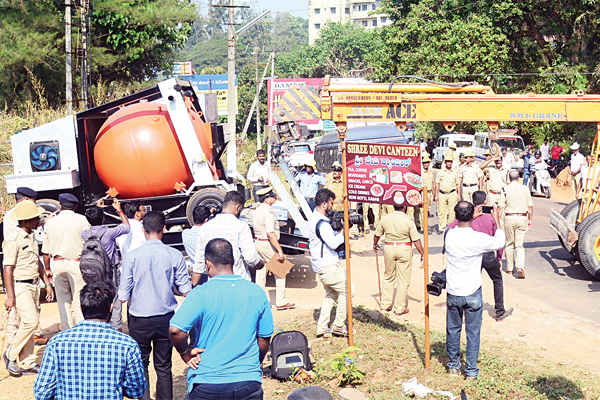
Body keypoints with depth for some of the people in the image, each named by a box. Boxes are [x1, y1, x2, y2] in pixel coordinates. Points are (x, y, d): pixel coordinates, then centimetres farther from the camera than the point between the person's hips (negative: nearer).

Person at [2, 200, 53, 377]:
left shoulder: (30, 237, 12)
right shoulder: (13, 240, -15)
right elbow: (8, 268, -17)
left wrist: (47, 284, 18)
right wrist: (10, 296, -20)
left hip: (33, 285, 9)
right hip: (19, 286, -9)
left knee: (30, 323, 9)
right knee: (30, 321, -14)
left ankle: (28, 363, 16)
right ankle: (11, 355, 4)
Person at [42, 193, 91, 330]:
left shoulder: (50, 223, 5)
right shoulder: (81, 220, -5)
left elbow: (45, 251, 9)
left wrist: (48, 269, 19)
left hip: (57, 264, 3)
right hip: (76, 263, -3)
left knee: (63, 300, 9)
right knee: (80, 298, 3)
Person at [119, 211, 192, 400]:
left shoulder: (131, 257, -10)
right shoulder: (175, 255, -8)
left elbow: (123, 295, -5)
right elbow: (185, 291, -1)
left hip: (140, 319, -1)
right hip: (166, 317, 1)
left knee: (140, 364, 14)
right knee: (163, 366, 11)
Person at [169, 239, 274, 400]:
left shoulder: (201, 294, -12)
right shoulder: (257, 293, 0)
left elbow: (175, 330, -23)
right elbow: (264, 340, 7)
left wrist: (185, 353, -5)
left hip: (207, 384, -2)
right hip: (249, 382, 3)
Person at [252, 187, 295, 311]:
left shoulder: (256, 211, 10)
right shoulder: (268, 212, -19)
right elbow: (271, 233, -26)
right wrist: (280, 251, -27)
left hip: (258, 242, 9)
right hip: (267, 244, -9)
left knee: (260, 273, 11)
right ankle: (281, 302, 2)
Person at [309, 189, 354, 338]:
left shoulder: (316, 218, 14)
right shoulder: (322, 223, -19)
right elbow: (333, 243, -24)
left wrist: (339, 231, 4)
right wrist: (344, 230, -12)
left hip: (322, 265, 11)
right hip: (328, 266, -11)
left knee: (331, 294, 19)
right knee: (347, 290, -3)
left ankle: (322, 328, 18)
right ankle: (339, 326, 2)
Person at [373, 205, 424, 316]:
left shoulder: (385, 218, -2)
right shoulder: (408, 221, -11)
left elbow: (377, 234, 10)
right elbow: (416, 240, -11)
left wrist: (375, 245, 29)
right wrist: (423, 254, -1)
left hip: (389, 248, 3)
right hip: (404, 249, -3)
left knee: (388, 277, 19)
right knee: (403, 280, 5)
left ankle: (386, 304, 24)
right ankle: (400, 308, 9)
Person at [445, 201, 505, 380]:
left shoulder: (449, 235, -9)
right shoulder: (478, 238, -19)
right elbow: (500, 243, 0)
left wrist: (471, 219, 20)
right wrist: (496, 220, 10)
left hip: (453, 293, 3)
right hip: (472, 293, -3)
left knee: (453, 330, 18)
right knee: (473, 332, 8)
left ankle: (454, 365, 30)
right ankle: (471, 370, 14)